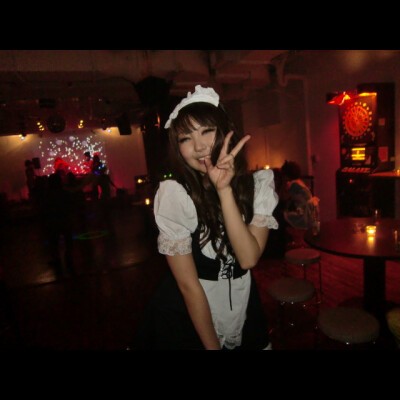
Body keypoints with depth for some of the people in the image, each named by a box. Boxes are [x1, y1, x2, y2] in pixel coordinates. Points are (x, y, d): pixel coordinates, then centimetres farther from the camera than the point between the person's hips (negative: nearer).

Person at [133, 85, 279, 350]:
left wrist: (224, 190, -29)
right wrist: (212, 345, -12)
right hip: (187, 316, -3)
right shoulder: (173, 193, -22)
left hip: (244, 308, 4)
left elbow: (249, 258, -22)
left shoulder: (261, 182, -11)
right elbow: (189, 285, -19)